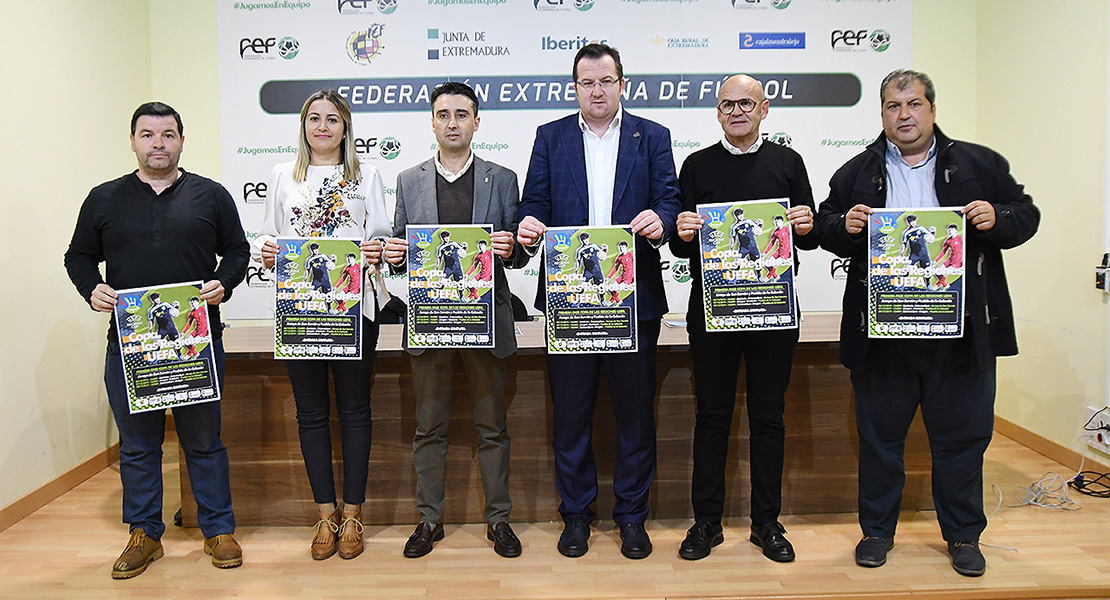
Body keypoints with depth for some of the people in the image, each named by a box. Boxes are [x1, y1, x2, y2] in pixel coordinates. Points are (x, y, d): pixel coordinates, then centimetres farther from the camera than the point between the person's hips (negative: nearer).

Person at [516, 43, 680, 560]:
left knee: (636, 410, 7)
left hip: (634, 297, 0)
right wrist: (529, 226, -17)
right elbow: (534, 203, 7)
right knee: (570, 411, 8)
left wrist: (659, 220, -22)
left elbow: (670, 201, 2)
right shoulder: (550, 137, 11)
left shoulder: (652, 137, 9)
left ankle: (632, 515, 24)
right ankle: (576, 513, 24)